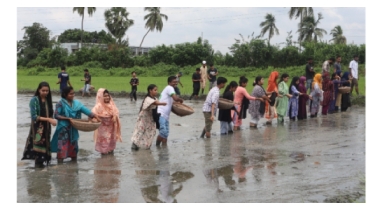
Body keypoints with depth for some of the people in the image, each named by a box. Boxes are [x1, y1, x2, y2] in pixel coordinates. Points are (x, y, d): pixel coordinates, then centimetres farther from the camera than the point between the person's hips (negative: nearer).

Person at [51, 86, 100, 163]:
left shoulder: (76, 103, 4)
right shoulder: (60, 104, -8)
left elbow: (85, 110, -5)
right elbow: (56, 115, -12)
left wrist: (95, 116, -16)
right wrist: (67, 118, -21)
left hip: (73, 129, 5)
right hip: (63, 129, -5)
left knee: (74, 146, 14)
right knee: (62, 148, -5)